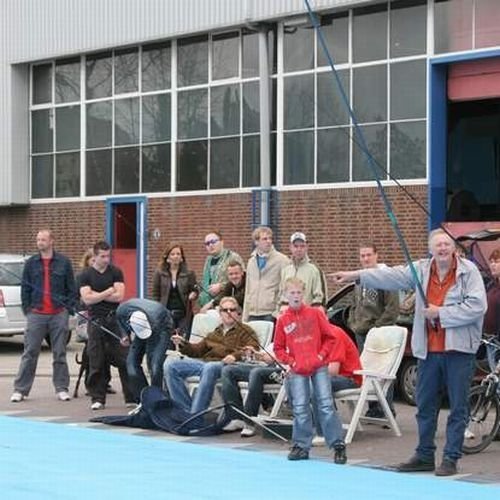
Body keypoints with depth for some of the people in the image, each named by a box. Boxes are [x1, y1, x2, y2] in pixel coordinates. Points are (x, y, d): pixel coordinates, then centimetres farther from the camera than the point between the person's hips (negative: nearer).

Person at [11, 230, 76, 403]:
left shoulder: (63, 262, 4)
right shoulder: (31, 263, 7)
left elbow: (72, 288, 7)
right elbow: (25, 288, 10)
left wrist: (68, 308, 0)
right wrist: (27, 309, 2)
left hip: (59, 315, -1)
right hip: (36, 314, 1)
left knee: (60, 354, 4)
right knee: (29, 353, 0)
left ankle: (62, 389, 11)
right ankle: (20, 390, 4)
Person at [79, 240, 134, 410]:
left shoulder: (116, 272, 6)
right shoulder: (86, 275, 4)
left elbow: (119, 296, -6)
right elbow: (87, 299, -8)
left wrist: (97, 295, -6)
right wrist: (108, 292, -6)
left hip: (116, 320, 0)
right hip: (96, 322, 0)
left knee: (125, 359, -3)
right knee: (96, 362, 2)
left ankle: (132, 397, 1)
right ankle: (97, 398, 10)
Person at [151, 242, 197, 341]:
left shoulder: (189, 273, 4)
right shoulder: (159, 273, 4)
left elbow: (194, 290, 9)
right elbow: (155, 294, 5)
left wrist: (193, 295, -15)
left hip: (184, 314, 0)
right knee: (168, 345, -1)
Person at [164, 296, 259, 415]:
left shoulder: (245, 331, 16)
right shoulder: (215, 333, 34)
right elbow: (198, 350, 28)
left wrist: (236, 356, -22)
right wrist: (183, 344, 8)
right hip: (204, 361, 6)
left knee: (210, 368, -42)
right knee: (170, 365, -15)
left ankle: (196, 414, -41)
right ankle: (186, 410, -18)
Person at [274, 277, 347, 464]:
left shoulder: (315, 313, 1)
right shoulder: (283, 320, 3)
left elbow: (330, 337, 4)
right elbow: (278, 348, 8)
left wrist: (321, 356, -6)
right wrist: (291, 361, -5)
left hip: (319, 366, -1)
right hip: (297, 370, 1)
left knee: (326, 405, -4)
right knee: (300, 408, 1)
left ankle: (338, 444, 1)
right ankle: (301, 445, 12)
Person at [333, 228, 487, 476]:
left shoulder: (468, 271, -5)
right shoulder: (421, 269, 9)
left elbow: (477, 305, -13)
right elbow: (392, 276, 3)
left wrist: (441, 313, -12)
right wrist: (356, 275, -6)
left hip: (458, 349, -5)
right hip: (428, 350, 5)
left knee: (458, 407, 0)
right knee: (425, 405, 11)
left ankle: (451, 458, 8)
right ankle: (425, 456, 22)